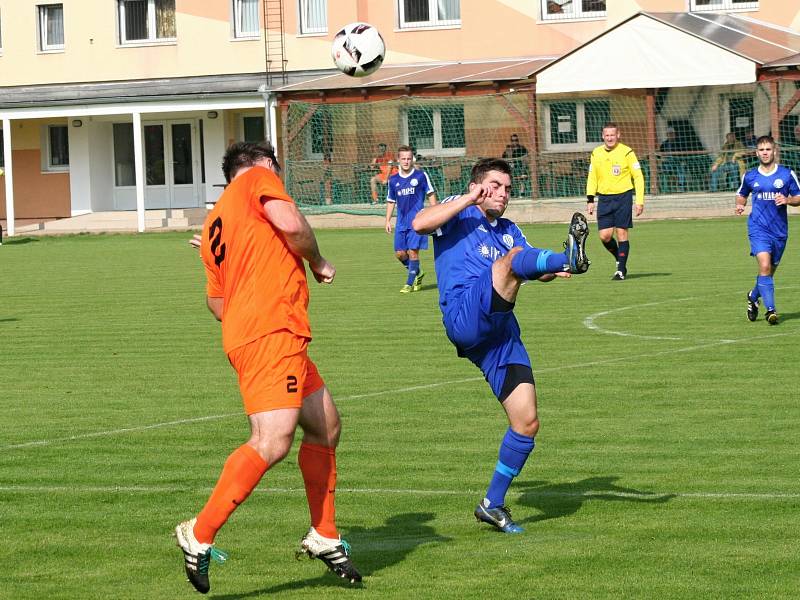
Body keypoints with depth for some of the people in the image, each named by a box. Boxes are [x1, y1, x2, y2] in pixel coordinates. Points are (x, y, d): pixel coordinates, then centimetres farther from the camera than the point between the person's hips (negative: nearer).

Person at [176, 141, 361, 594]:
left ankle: (324, 537, 26)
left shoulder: (213, 229, 25)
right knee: (272, 442, -19)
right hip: (271, 330, -10)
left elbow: (219, 305, 25)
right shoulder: (257, 178, 4)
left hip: (241, 330, 10)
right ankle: (201, 535, -21)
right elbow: (290, 223, -15)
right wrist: (318, 262, 3)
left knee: (326, 427, 19)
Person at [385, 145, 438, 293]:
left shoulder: (421, 175, -2)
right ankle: (417, 273, 28)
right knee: (400, 253, 3)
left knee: (413, 251, -9)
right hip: (401, 222, 4)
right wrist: (388, 221, 11)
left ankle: (410, 283, 1)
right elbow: (391, 201, 17)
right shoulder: (393, 180, 9)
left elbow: (431, 194, 4)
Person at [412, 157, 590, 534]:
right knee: (512, 259, -29)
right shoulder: (459, 215, 11)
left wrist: (554, 271, -7)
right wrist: (470, 199, -10)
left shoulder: (509, 231, 30)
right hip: (465, 316, -7)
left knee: (527, 423, 0)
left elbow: (538, 270, 16)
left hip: (501, 333, 7)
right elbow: (419, 224, -11)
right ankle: (570, 256, -61)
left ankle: (493, 504, 12)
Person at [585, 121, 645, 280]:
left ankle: (621, 270, 3)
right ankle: (619, 260, 22)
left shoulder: (626, 152, -5)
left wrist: (640, 201, -8)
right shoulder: (596, 154, 8)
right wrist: (590, 199, 7)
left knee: (621, 233, -5)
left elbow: (638, 177, -3)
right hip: (604, 198, 4)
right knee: (604, 235, -3)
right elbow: (592, 177, 15)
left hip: (623, 196, -4)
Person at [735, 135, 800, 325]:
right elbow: (742, 194, 21)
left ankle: (754, 296, 40)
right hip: (758, 229, -2)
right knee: (764, 266, -20)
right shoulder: (749, 177, 5)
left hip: (780, 230, 2)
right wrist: (740, 205, 0)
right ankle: (770, 309, -19)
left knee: (770, 271, 11)